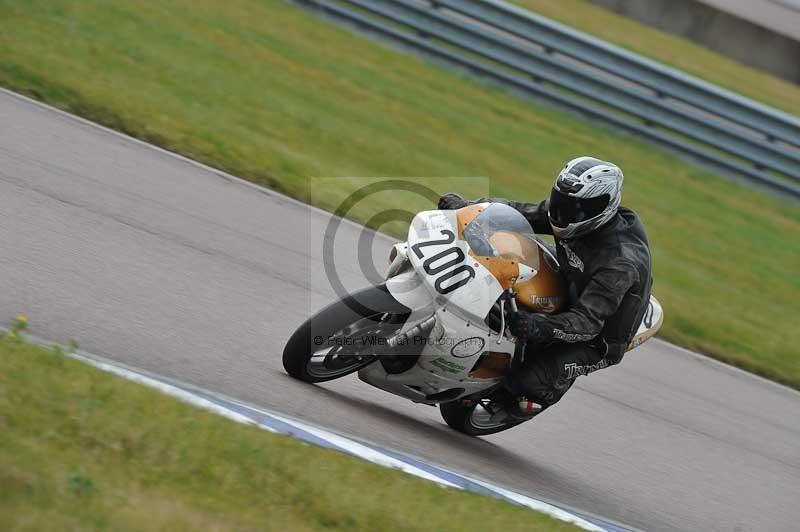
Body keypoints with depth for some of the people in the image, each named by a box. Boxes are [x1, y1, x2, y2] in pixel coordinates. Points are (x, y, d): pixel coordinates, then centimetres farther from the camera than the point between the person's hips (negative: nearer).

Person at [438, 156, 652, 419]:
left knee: (527, 381, -27)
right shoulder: (573, 212, -13)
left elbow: (587, 323, -40)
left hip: (596, 341, -8)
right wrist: (467, 206, -13)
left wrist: (541, 327, -57)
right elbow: (522, 212, -1)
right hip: (567, 304, 8)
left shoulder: (620, 263, -35)